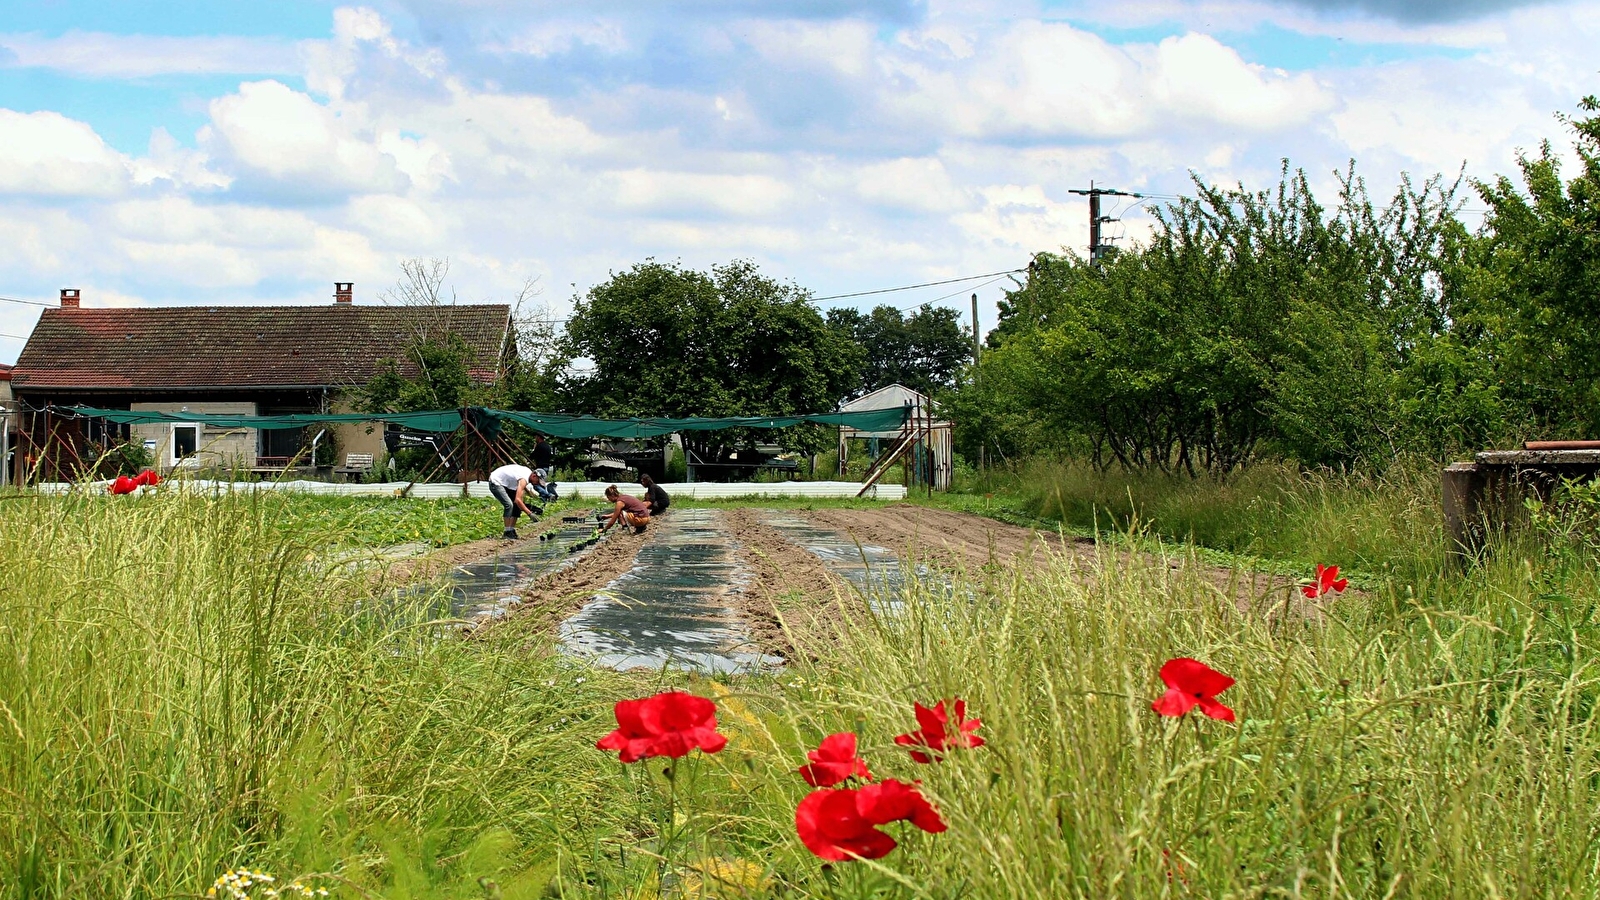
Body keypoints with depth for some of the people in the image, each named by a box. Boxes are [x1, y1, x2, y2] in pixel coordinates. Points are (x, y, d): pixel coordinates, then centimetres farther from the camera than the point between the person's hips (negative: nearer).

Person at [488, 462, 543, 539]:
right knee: (509, 505, -25)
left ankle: (512, 530, 7)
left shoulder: (528, 471, -1)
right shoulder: (524, 479, -29)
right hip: (495, 483, -10)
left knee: (517, 505, 5)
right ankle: (507, 533, -21)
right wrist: (530, 513, -37)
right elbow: (517, 500, -38)